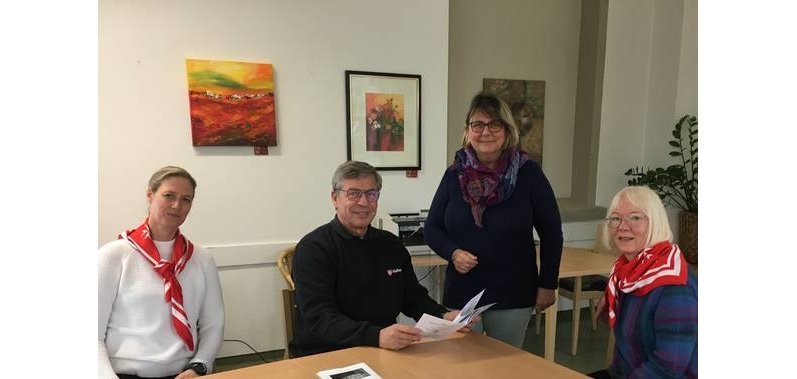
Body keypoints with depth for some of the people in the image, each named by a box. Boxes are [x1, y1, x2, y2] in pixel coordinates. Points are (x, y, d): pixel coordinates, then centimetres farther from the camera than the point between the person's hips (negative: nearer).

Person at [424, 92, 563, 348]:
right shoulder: (455, 174, -1)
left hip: (513, 297, -2)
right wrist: (453, 252, -13)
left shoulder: (528, 173, -7)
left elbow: (551, 232, -1)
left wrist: (548, 284, 0)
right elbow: (432, 228, 6)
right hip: (461, 294, 2)